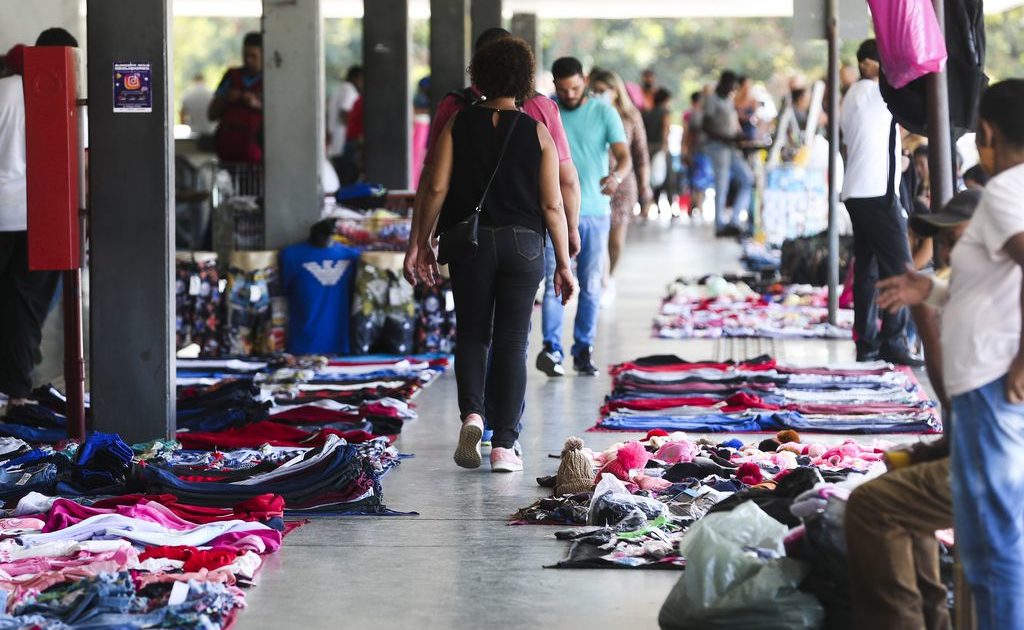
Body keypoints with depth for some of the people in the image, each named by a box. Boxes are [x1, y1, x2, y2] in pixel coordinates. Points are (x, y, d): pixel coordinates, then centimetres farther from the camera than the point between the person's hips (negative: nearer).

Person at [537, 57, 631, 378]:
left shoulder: (604, 112, 0)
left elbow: (625, 156, -9)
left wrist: (616, 176, -31)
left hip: (595, 211, 1)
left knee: (591, 285, 6)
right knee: (555, 281, -11)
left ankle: (584, 350, 14)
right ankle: (551, 349, -18)